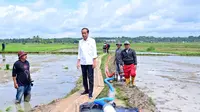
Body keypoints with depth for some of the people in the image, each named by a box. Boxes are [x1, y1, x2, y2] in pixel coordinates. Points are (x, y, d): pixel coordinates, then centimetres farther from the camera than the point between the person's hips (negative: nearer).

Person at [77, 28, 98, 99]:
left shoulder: (92, 41, -1)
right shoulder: (80, 42, 10)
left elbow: (94, 51, -4)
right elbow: (79, 52, 12)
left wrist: (94, 61, -11)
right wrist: (78, 62, 7)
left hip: (90, 62, -4)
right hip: (83, 63, 4)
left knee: (90, 78, -3)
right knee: (84, 77, 10)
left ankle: (90, 93, 2)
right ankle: (86, 90, 24)